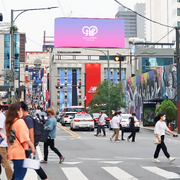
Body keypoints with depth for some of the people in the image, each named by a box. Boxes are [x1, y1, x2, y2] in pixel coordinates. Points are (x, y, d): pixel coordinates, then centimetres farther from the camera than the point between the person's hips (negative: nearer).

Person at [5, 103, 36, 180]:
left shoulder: (9, 123, 13)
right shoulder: (20, 121, -12)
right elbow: (25, 137, -19)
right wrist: (32, 146, -14)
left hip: (12, 152, 8)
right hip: (21, 153, -8)